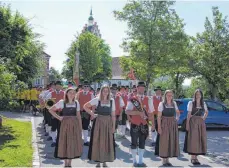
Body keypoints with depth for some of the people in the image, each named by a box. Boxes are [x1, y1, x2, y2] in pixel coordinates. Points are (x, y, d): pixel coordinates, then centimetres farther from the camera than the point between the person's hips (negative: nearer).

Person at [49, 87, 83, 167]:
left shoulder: (76, 103, 6)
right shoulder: (62, 102, -3)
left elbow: (78, 116, 8)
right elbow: (51, 110, 1)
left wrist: (80, 127, 6)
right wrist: (58, 117, -6)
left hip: (74, 124, 3)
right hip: (65, 124, -2)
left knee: (73, 143, 5)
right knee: (65, 142, 2)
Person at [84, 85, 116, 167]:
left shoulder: (112, 101, 2)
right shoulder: (96, 100, -4)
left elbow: (113, 115, 4)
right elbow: (85, 106, 2)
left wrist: (113, 126, 0)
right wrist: (91, 114, -4)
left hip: (108, 123, 2)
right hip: (98, 122, -2)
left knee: (107, 142, 6)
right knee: (97, 141, 3)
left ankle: (104, 161, 19)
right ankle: (98, 161, 15)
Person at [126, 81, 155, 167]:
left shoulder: (148, 100, 5)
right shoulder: (132, 99, -5)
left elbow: (151, 113, 8)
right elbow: (127, 111, -15)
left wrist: (153, 124, -1)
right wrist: (138, 112, -23)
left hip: (144, 125, 3)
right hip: (135, 124, -3)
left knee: (142, 143, 10)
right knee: (134, 143, 6)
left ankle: (141, 161, 22)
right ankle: (135, 161, 18)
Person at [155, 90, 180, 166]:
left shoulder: (174, 103, 7)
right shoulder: (162, 104, -6)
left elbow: (178, 112, 24)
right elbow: (159, 116, -9)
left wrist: (177, 119, 7)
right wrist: (159, 127, -15)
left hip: (173, 125, 5)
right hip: (164, 124, -5)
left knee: (172, 141, 7)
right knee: (164, 141, -2)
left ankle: (167, 159, 18)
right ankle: (164, 160, 9)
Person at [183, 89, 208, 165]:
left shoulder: (203, 104, 10)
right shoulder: (191, 103, -2)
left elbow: (206, 112, 26)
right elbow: (189, 114, -5)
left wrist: (204, 118, 8)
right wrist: (187, 124, -11)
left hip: (201, 123, 5)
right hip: (193, 122, -5)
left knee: (200, 139, 4)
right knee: (193, 139, -5)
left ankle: (195, 157, 13)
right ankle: (193, 158, 1)